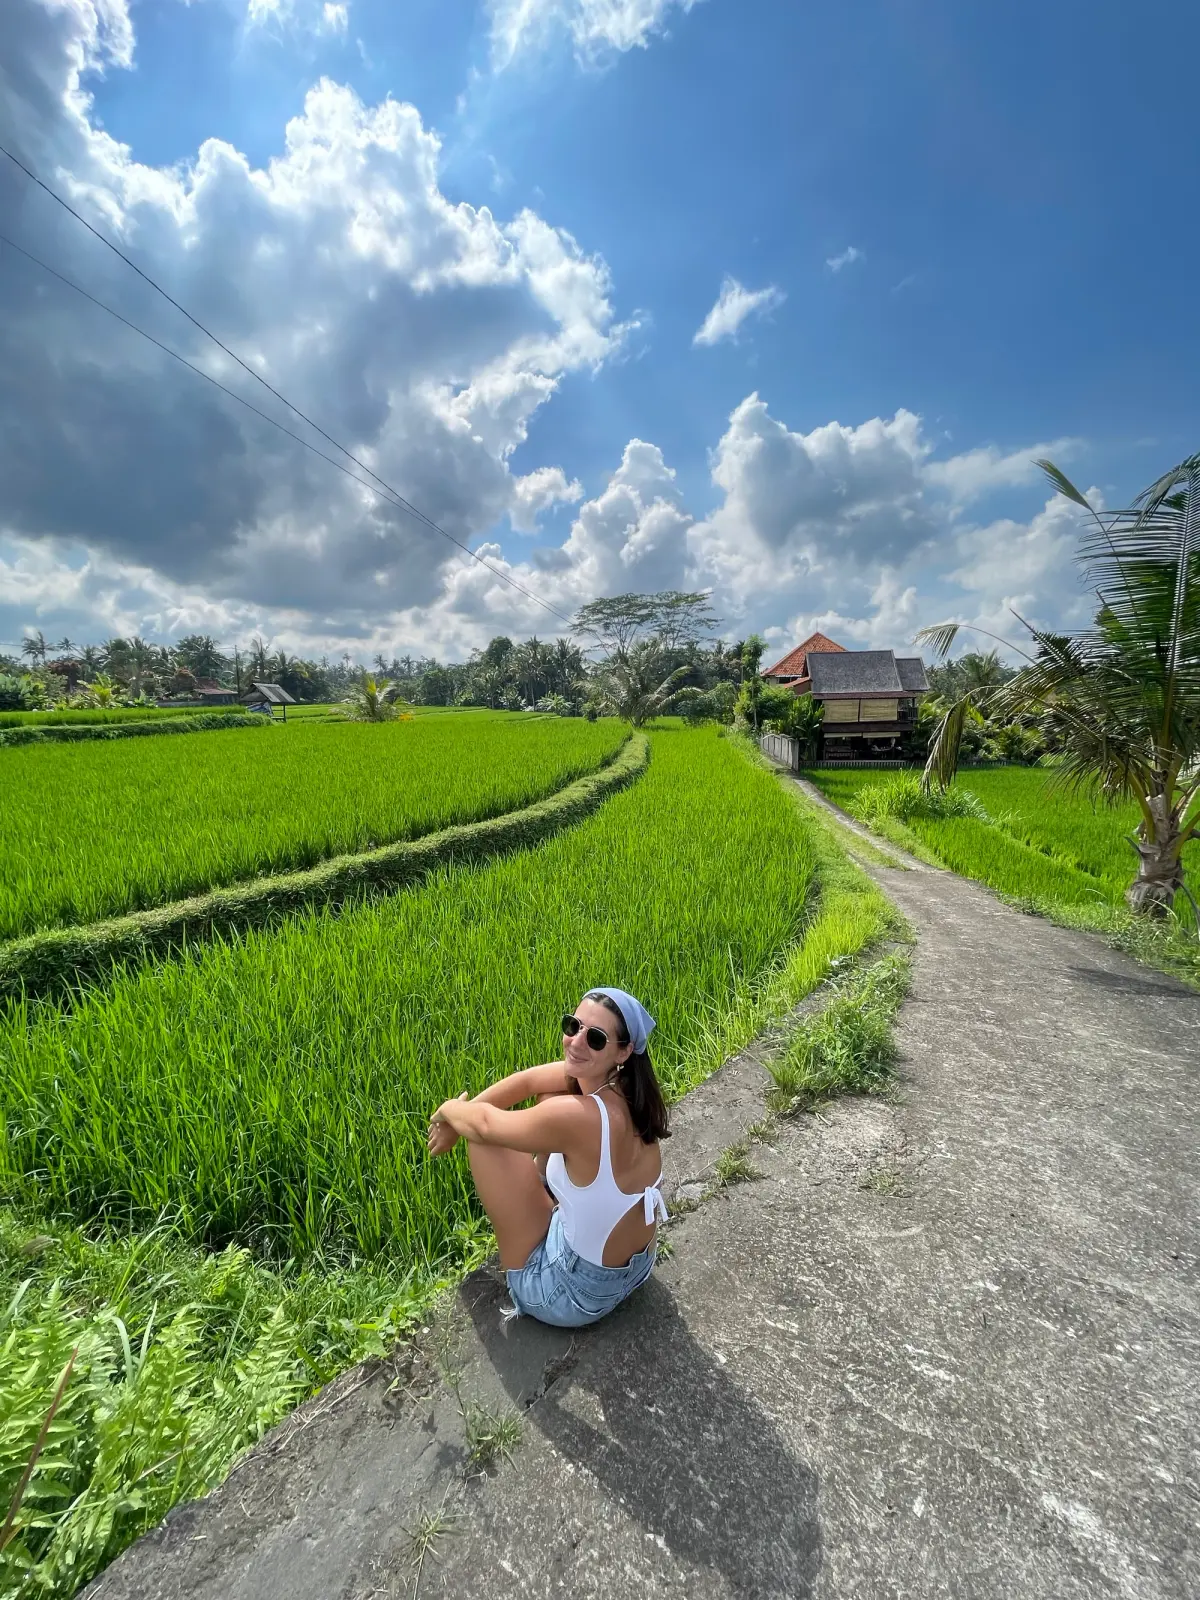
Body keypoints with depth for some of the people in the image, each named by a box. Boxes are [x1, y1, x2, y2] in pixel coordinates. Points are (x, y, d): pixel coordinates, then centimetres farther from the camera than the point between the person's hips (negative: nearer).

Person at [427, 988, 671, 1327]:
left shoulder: (578, 1116, -36)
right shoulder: (622, 1081, -14)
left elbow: (485, 1124, -19)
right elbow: (528, 1079, -2)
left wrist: (448, 1110, 3)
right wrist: (453, 1126, 2)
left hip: (575, 1291, -7)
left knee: (482, 1132, -5)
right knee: (549, 1093, 8)